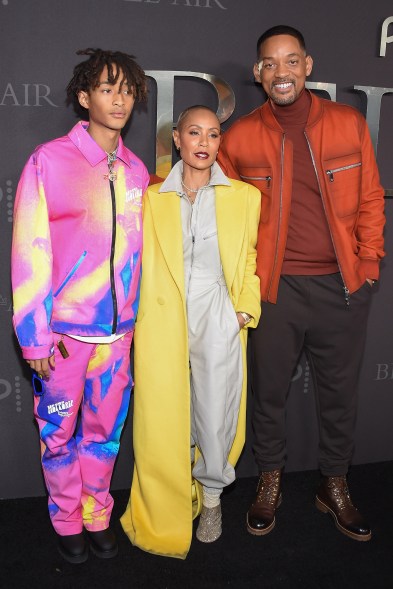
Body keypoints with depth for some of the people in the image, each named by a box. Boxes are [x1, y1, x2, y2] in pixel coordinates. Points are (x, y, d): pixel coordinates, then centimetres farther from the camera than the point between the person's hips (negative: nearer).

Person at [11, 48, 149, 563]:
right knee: (59, 431, 11)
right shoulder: (49, 161, -8)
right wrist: (35, 336, -11)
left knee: (105, 431, 15)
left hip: (117, 329, 4)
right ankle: (67, 521, 34)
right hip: (63, 329, -3)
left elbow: (137, 251, 10)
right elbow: (30, 252, -9)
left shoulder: (136, 172, 6)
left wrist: (136, 318, 10)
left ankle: (97, 516, 36)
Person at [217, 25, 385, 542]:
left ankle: (335, 486, 35)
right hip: (275, 288, -1)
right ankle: (269, 480, 35)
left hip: (342, 286, 1)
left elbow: (370, 199, 7)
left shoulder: (349, 123, 1)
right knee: (269, 390, 12)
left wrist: (369, 262, 2)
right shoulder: (240, 138, -1)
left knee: (340, 392, 13)